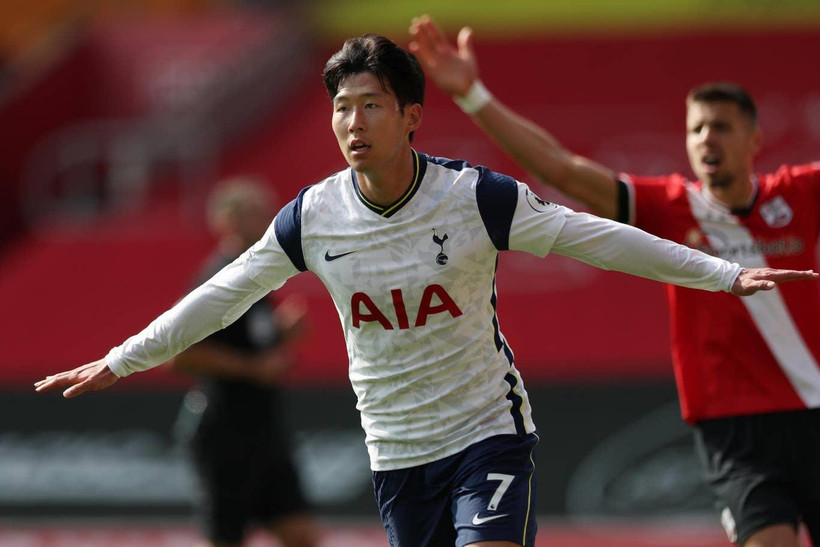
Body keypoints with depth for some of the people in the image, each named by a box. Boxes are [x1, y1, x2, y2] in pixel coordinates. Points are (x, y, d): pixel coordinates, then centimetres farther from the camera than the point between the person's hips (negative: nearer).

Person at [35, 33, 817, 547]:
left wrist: (725, 274, -7)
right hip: (395, 452, 3)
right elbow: (222, 295, 8)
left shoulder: (476, 198, -12)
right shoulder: (311, 219, -5)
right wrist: (120, 361, 11)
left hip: (487, 432, -3)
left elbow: (597, 238, -6)